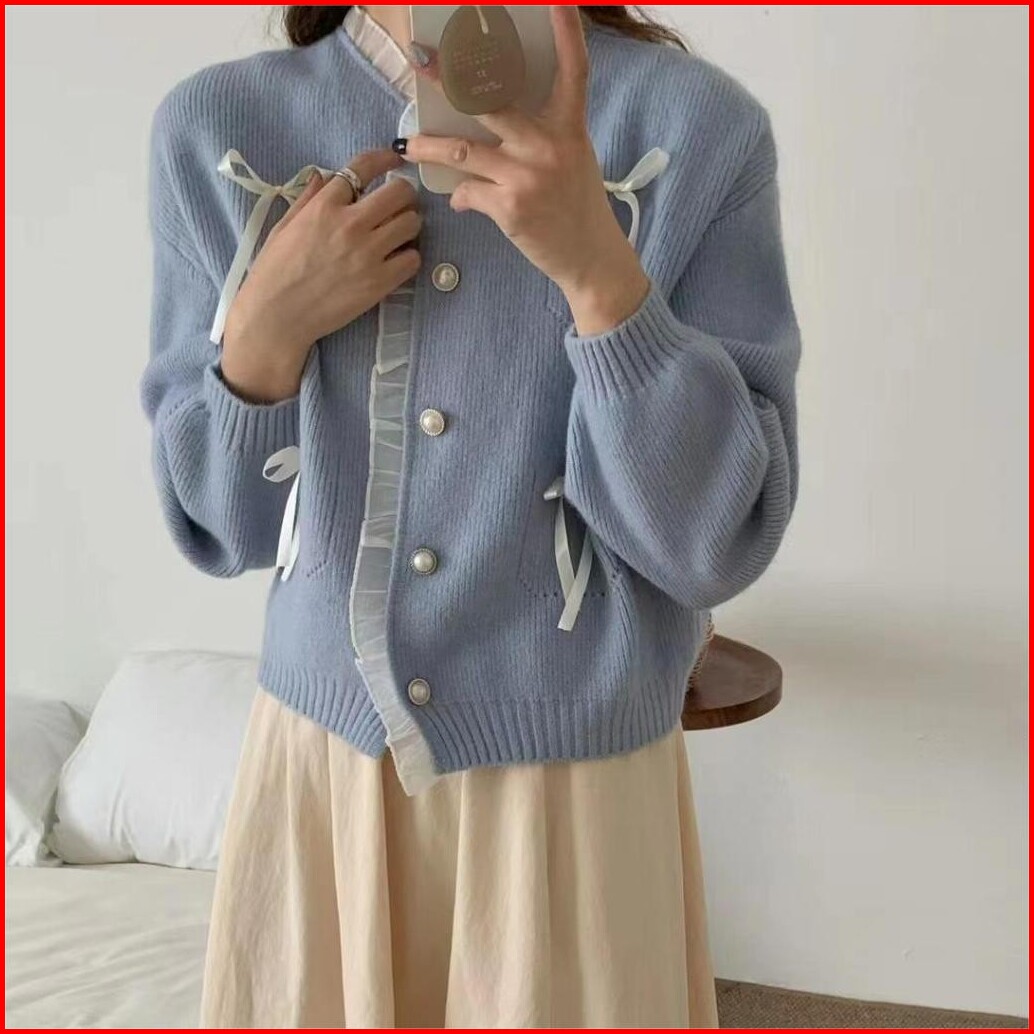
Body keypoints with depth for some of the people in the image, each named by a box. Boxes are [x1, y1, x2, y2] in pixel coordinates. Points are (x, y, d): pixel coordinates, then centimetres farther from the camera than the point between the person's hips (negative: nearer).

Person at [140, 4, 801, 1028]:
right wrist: (268, 327, -16)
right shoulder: (216, 129, -3)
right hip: (315, 765, 2)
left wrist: (599, 269, -25)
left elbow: (718, 544, -13)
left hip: (578, 783, -2)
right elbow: (216, 529, 2)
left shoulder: (695, 126, -11)